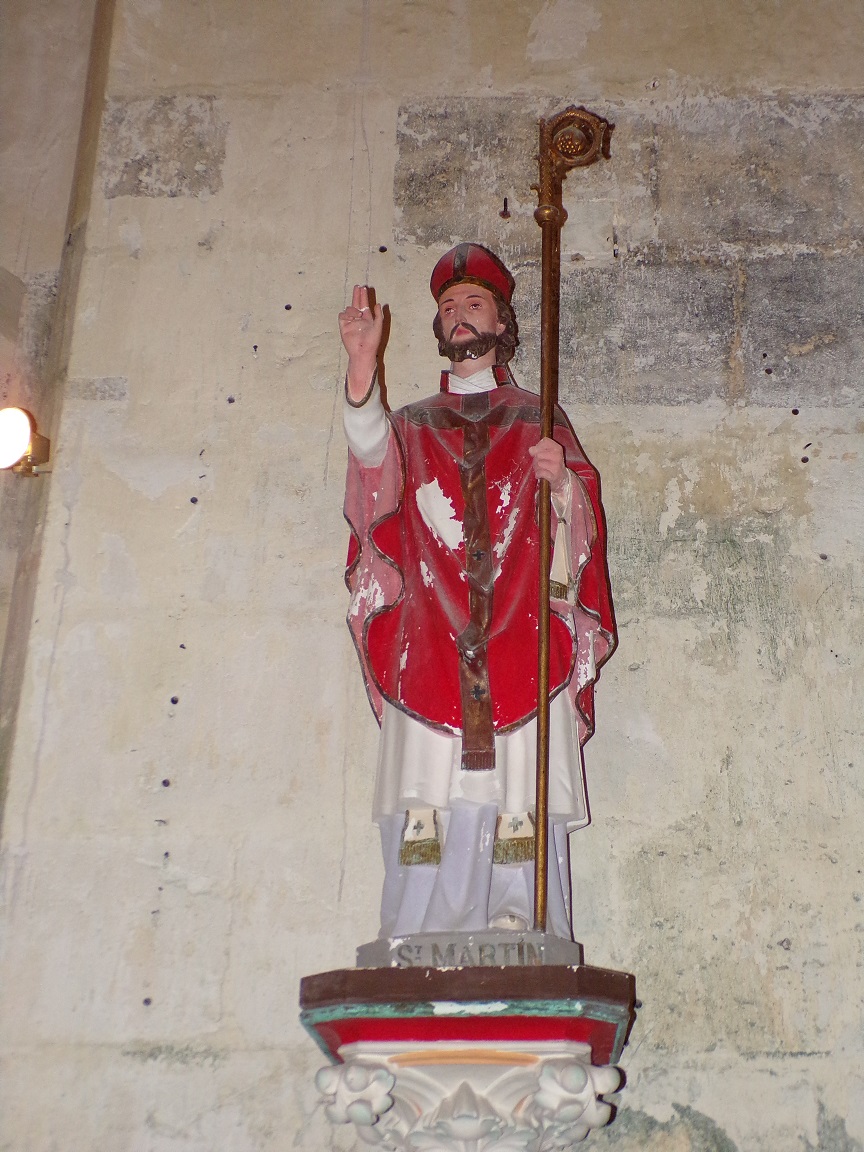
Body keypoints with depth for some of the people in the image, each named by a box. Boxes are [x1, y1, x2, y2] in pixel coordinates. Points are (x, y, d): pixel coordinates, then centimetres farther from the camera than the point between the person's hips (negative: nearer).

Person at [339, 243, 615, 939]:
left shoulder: (539, 421, 20)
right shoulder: (413, 426, 21)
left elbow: (584, 527, 10)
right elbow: (372, 455, -4)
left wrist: (564, 482, -13)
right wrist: (363, 370, -21)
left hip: (523, 658, 0)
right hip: (430, 662, 1)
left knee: (525, 832, -9)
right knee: (426, 839, -8)